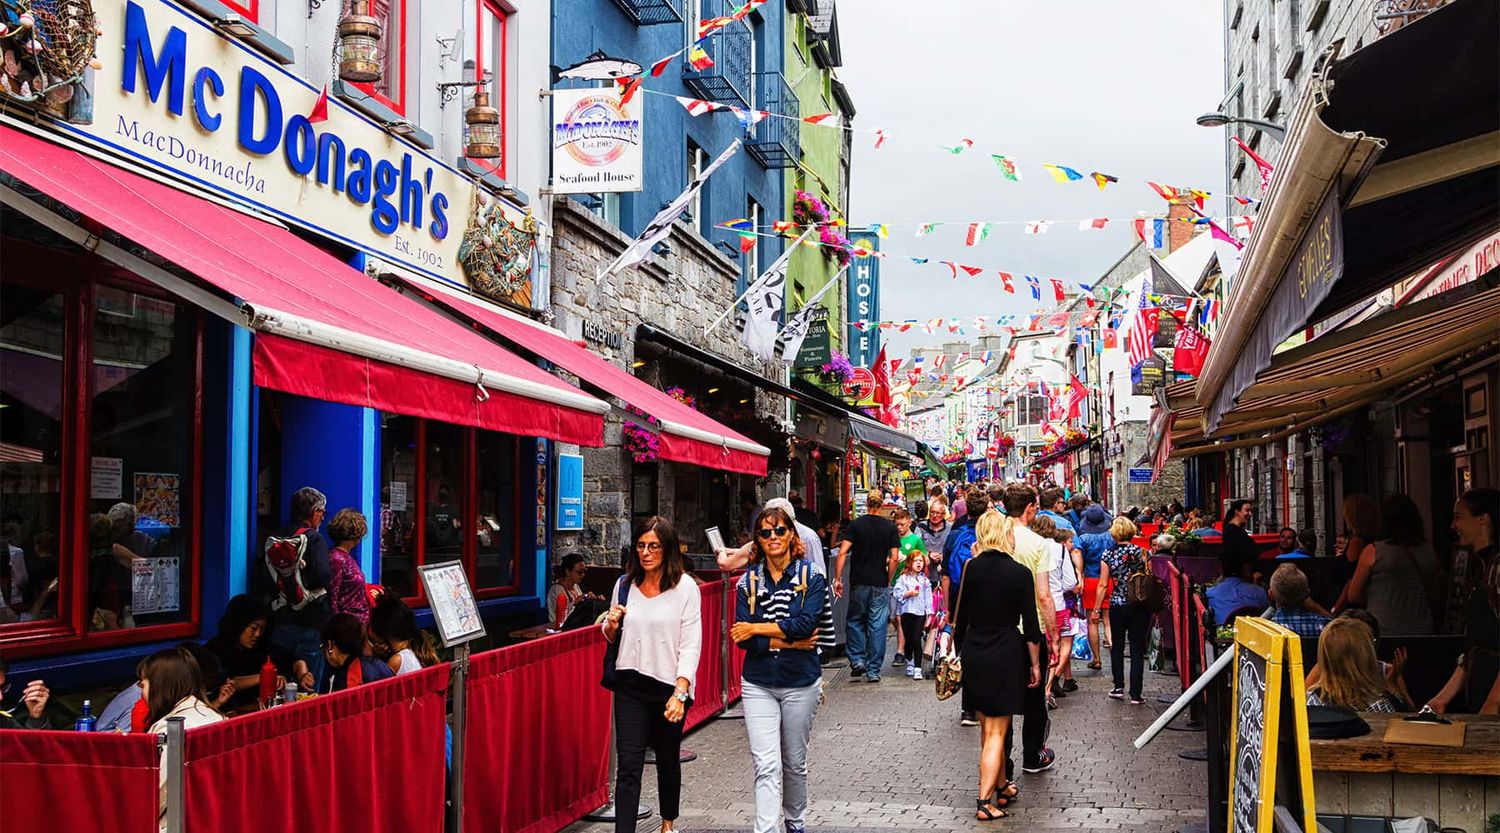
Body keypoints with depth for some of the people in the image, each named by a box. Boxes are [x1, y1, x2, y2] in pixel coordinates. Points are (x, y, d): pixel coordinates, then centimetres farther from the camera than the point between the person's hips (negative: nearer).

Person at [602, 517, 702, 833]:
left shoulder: (685, 587, -8)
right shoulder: (625, 584, 4)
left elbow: (691, 645, -10)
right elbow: (611, 638, 17)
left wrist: (679, 693, -19)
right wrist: (611, 625, -7)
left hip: (669, 686, -2)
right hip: (630, 685, 2)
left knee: (667, 759, 15)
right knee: (628, 765, -6)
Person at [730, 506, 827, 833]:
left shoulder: (811, 577, -2)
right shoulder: (748, 582, 1)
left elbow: (806, 623, -17)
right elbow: (743, 639, -8)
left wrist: (757, 629, -15)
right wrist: (790, 643, -16)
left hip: (801, 683, 0)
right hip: (758, 684, 0)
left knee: (795, 762, 15)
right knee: (766, 766, -9)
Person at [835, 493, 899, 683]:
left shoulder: (855, 525, -2)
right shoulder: (890, 527, 0)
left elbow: (842, 553, -10)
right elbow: (894, 559, -4)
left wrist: (837, 578, -5)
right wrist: (888, 581, 7)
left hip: (859, 582, 0)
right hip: (880, 584, 0)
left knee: (855, 621, 16)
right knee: (877, 626, 4)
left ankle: (857, 660, 5)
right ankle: (874, 670, 6)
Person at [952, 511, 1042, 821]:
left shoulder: (969, 569, -1)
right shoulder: (1020, 573, -9)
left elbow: (959, 617, 4)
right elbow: (1030, 625, -6)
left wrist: (960, 653, 16)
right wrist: (1035, 664, 5)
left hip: (973, 653, 4)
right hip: (1006, 655, -4)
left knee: (988, 728, 17)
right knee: (997, 732, 1)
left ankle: (1001, 787, 30)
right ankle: (984, 801, -3)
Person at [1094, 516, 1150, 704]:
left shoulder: (1108, 555, -4)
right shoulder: (1141, 552, -4)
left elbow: (1103, 585, -3)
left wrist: (1096, 609, 6)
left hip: (1117, 606, 0)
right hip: (1140, 606, 0)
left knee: (1117, 646, 18)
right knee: (1137, 650, 3)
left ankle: (1119, 688, 18)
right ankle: (1136, 694, 2)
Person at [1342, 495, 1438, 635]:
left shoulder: (1373, 552, -7)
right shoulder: (1430, 552, 2)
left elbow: (1353, 596, 1)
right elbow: (1435, 597, 14)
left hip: (1383, 630, -3)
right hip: (1422, 630, 4)